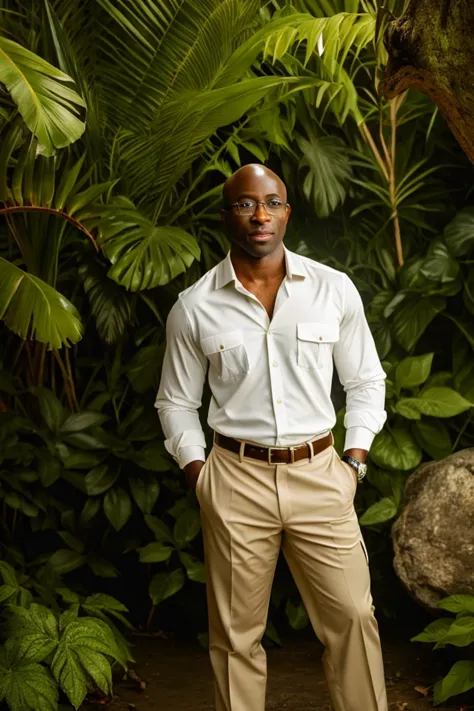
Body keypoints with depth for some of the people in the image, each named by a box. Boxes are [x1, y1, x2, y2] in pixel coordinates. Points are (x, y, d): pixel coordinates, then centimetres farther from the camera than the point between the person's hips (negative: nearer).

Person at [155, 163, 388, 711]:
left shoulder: (334, 290, 1)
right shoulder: (193, 308, 0)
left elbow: (366, 382, 9)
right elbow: (176, 402, 10)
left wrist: (354, 460, 1)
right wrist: (197, 474, 0)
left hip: (319, 475, 1)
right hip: (237, 480, 0)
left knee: (352, 617, 2)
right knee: (237, 633, 8)